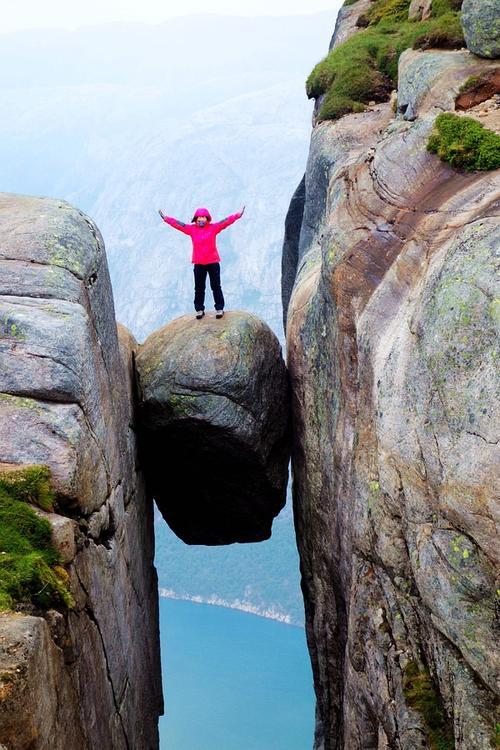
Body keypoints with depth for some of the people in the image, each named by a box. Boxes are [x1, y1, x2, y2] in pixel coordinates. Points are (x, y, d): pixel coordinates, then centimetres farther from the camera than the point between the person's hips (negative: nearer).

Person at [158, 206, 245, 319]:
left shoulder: (213, 227, -1)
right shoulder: (191, 229, 3)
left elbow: (226, 221, -5)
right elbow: (178, 224, 3)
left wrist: (238, 215, -12)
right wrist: (166, 218, -1)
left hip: (213, 262, -2)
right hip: (198, 263, 2)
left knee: (216, 286, 3)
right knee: (199, 288, 7)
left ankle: (219, 308, 9)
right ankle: (199, 309, 14)